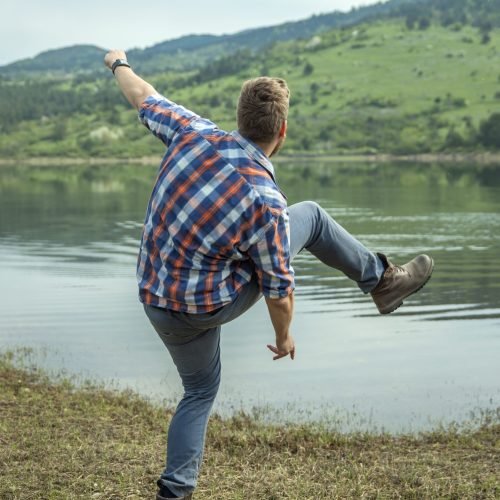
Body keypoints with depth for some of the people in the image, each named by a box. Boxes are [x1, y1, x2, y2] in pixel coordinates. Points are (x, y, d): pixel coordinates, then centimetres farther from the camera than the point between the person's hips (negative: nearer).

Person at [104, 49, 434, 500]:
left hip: (157, 302, 5)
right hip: (211, 305, -5)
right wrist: (284, 335, 5)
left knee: (200, 390, 27)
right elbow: (278, 289, -16)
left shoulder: (194, 134, -14)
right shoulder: (268, 202, -26)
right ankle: (382, 280, 24)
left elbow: (144, 99, 6)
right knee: (310, 217, 8)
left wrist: (119, 65, 28)